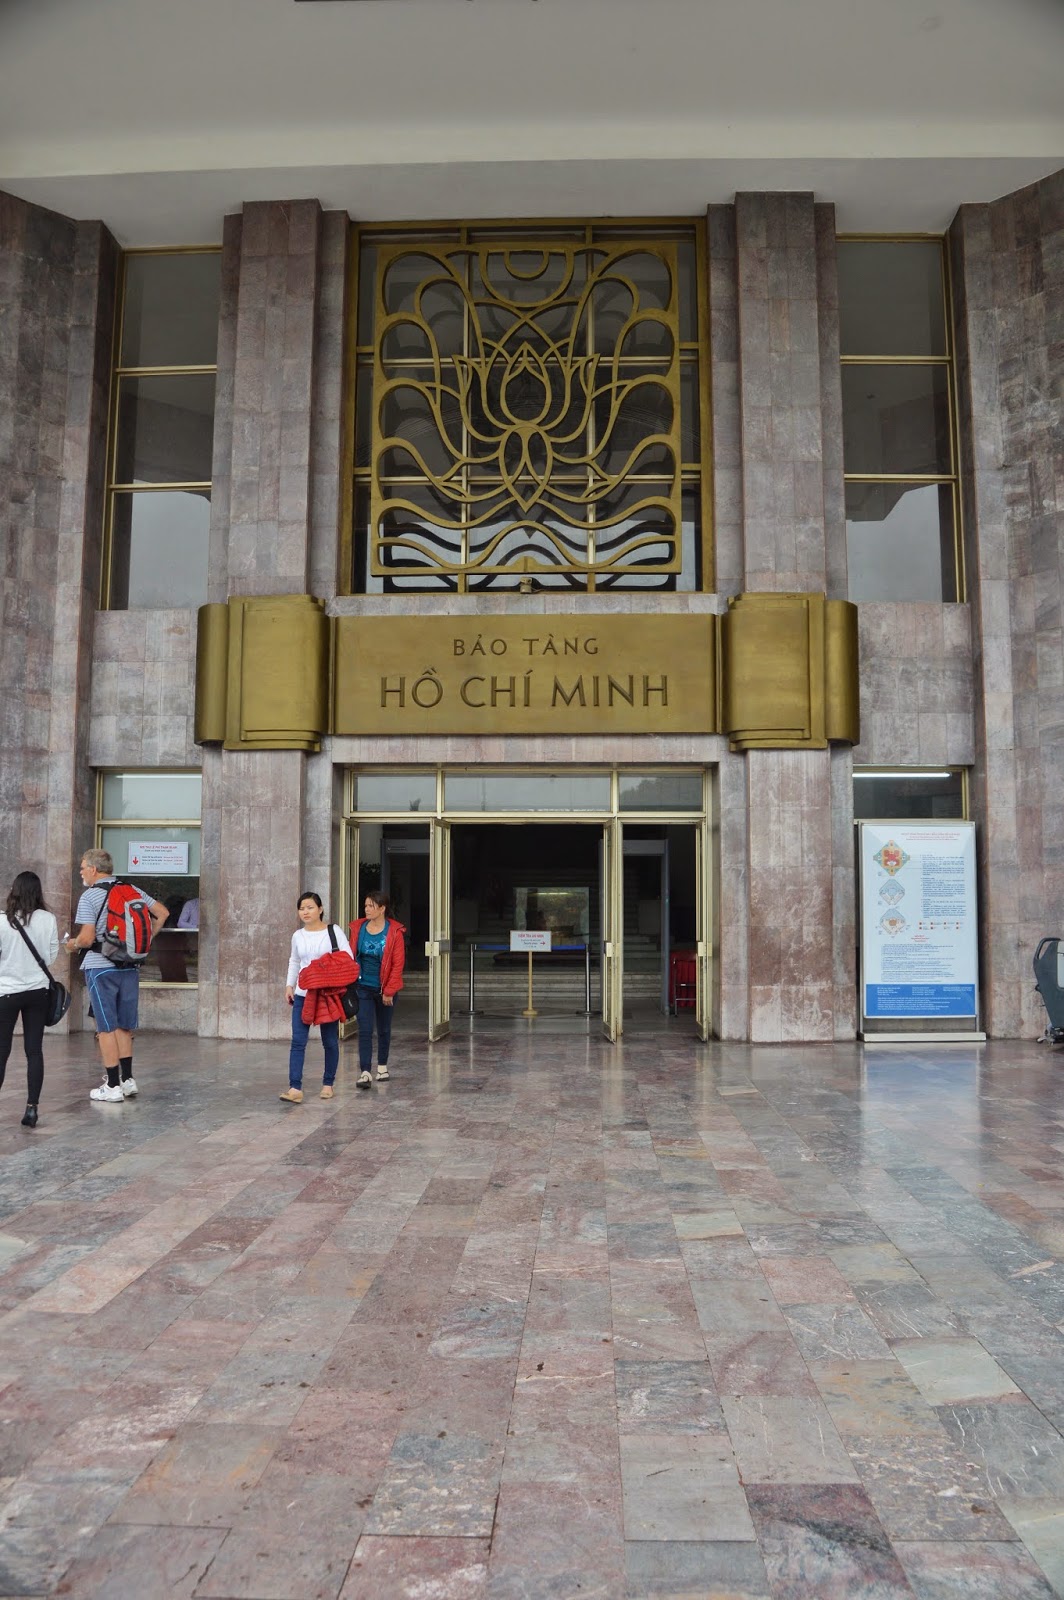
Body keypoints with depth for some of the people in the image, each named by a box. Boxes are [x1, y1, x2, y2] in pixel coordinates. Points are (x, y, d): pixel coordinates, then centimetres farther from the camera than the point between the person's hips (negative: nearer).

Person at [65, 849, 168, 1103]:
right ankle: (127, 1080, 18)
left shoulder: (89, 896, -10)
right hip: (130, 966, 5)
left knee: (106, 1027, 2)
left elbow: (87, 938, -16)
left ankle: (112, 1087, 5)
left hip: (101, 967, -5)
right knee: (124, 1025, 15)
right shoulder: (133, 890, 7)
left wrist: (72, 945, 4)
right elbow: (162, 913, 9)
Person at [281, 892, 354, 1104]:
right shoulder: (298, 936, 8)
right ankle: (295, 1088, -10)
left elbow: (348, 959, -6)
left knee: (330, 1042, 8)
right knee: (298, 1042, -7)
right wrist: (289, 985, 11)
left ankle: (328, 1084, 23)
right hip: (302, 995, 3)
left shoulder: (334, 932, -5)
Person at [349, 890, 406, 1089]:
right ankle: (365, 1072, -7)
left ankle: (382, 1066, 30)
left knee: (384, 1029, 14)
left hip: (385, 989, -1)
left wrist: (389, 991, -11)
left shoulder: (395, 932, -12)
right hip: (363, 987, 1)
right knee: (365, 1030, -6)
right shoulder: (358, 928, -1)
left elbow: (398, 964, -10)